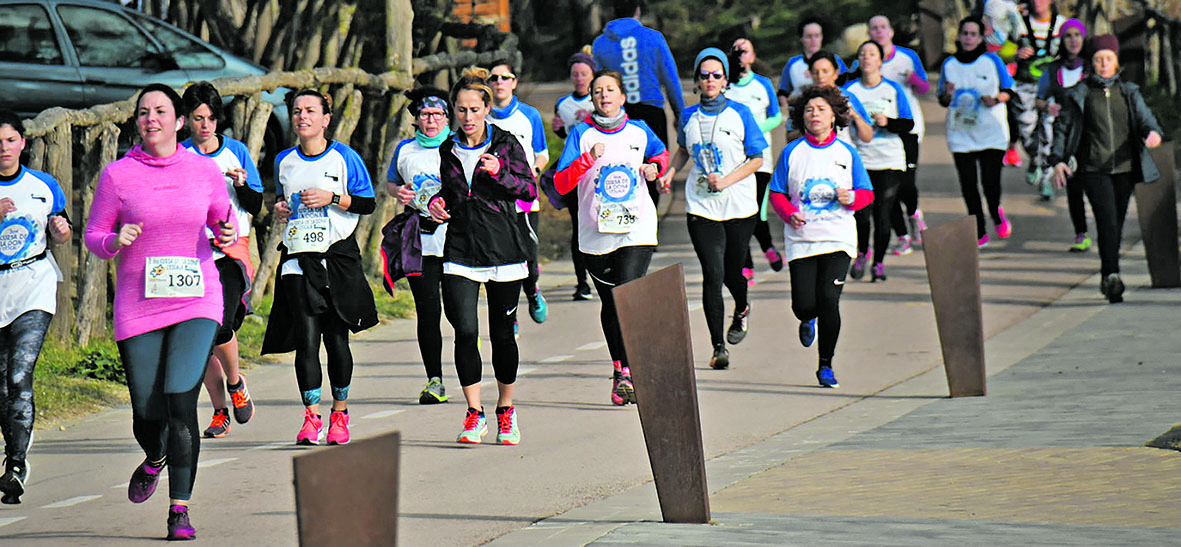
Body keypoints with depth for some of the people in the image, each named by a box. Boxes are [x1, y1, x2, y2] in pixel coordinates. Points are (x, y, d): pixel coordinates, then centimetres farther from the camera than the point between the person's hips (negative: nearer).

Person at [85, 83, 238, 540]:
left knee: (181, 402, -17)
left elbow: (224, 220, 19)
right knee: (148, 414, 2)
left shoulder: (206, 171, 4)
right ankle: (155, 459, 40)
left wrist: (228, 235, -4)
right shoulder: (118, 175, 0)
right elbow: (93, 235, 6)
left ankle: (180, 507, -8)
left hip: (196, 303, 0)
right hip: (138, 309, 0)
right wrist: (115, 242, -16)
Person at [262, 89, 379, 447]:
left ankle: (339, 412, 18)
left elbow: (369, 202, 2)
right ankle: (311, 416, -6)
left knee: (336, 337, 1)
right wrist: (279, 207, 4)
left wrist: (333, 198, -12)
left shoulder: (344, 158, 1)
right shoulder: (284, 161, 11)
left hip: (338, 256, -2)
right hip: (298, 256, 2)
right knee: (306, 337, -9)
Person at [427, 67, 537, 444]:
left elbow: (530, 190, -4)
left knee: (502, 334, 4)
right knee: (465, 330, -11)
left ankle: (506, 411, 22)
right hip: (460, 250, 2)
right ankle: (474, 414, -1)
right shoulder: (449, 150, 10)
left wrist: (500, 173, -19)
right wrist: (437, 202, 3)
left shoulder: (506, 145, -1)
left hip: (503, 248, -2)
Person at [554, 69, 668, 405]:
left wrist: (655, 167, 7)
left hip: (637, 229, -1)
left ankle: (626, 374, -17)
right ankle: (619, 368, 26)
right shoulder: (581, 135, 1)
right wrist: (588, 159, -19)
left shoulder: (639, 131, 7)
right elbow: (561, 184, -6)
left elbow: (661, 153, 29)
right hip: (597, 234, 1)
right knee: (611, 302, 10)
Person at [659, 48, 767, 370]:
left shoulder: (739, 113, -2)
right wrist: (670, 173, 6)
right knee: (713, 274, -9)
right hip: (701, 207, 1)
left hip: (739, 204, -1)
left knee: (732, 272, 9)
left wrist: (727, 181, -14)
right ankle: (718, 347, -4)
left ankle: (742, 310, 45)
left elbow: (757, 159, -1)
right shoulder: (689, 116, 5)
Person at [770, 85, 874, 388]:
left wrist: (851, 197, -13)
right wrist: (789, 214, -12)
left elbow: (867, 193, 9)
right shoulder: (792, 152, 5)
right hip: (801, 240, 1)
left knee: (828, 300, -13)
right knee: (804, 304, -6)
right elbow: (777, 193, 7)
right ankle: (808, 320, 34)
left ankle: (826, 366, 0)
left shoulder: (847, 153, 6)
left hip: (838, 238, 0)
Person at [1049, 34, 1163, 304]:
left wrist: (1153, 132, -22)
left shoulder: (1129, 92, 12)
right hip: (1093, 168, -3)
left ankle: (1107, 277, 22)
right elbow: (1062, 127, 8)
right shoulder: (1078, 94, 5)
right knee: (1107, 219, -19)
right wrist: (1057, 160, -3)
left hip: (1124, 168, 3)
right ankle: (1112, 275, -29)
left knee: (1117, 222, 8)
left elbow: (1145, 117, 1)